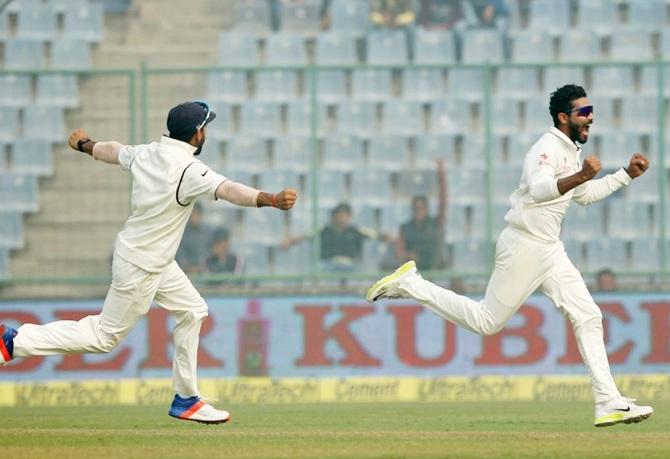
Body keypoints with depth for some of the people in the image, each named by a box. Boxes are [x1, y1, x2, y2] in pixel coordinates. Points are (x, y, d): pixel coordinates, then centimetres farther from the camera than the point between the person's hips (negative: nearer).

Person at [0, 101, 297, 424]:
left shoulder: (146, 154, -2)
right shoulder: (189, 170, -26)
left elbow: (113, 151, 18)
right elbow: (229, 190, -43)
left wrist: (84, 145, 40)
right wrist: (272, 200, -57)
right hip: (141, 267, -9)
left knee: (192, 310, 16)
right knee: (105, 336, 3)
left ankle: (185, 400, 20)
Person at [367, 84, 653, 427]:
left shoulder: (572, 151, 15)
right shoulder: (548, 148, -16)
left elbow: (585, 195, 30)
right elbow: (538, 189, -35)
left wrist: (627, 175, 23)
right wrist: (579, 177, -49)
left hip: (549, 249, 9)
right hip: (524, 245, -9)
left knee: (588, 317, 0)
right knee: (487, 321, -4)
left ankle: (609, 403, -2)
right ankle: (408, 285, 8)